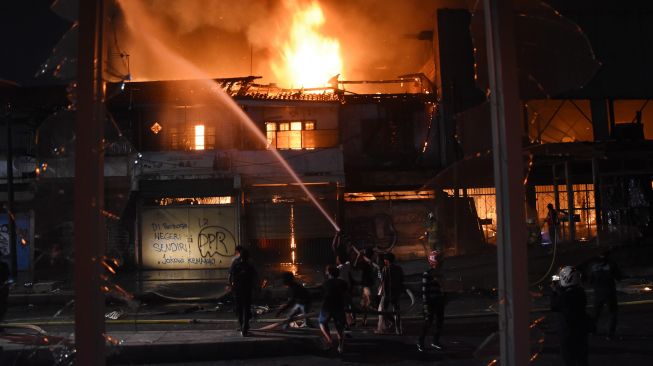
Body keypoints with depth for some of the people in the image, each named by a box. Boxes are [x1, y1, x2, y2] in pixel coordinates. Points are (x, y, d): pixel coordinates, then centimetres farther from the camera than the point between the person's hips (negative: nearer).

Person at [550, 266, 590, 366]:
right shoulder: (580, 291, -1)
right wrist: (558, 289, 7)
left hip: (568, 331, -8)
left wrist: (555, 291, -7)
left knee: (568, 357, 6)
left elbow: (554, 307, -14)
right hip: (581, 328, 8)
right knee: (581, 355, 19)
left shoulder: (566, 295, -27)